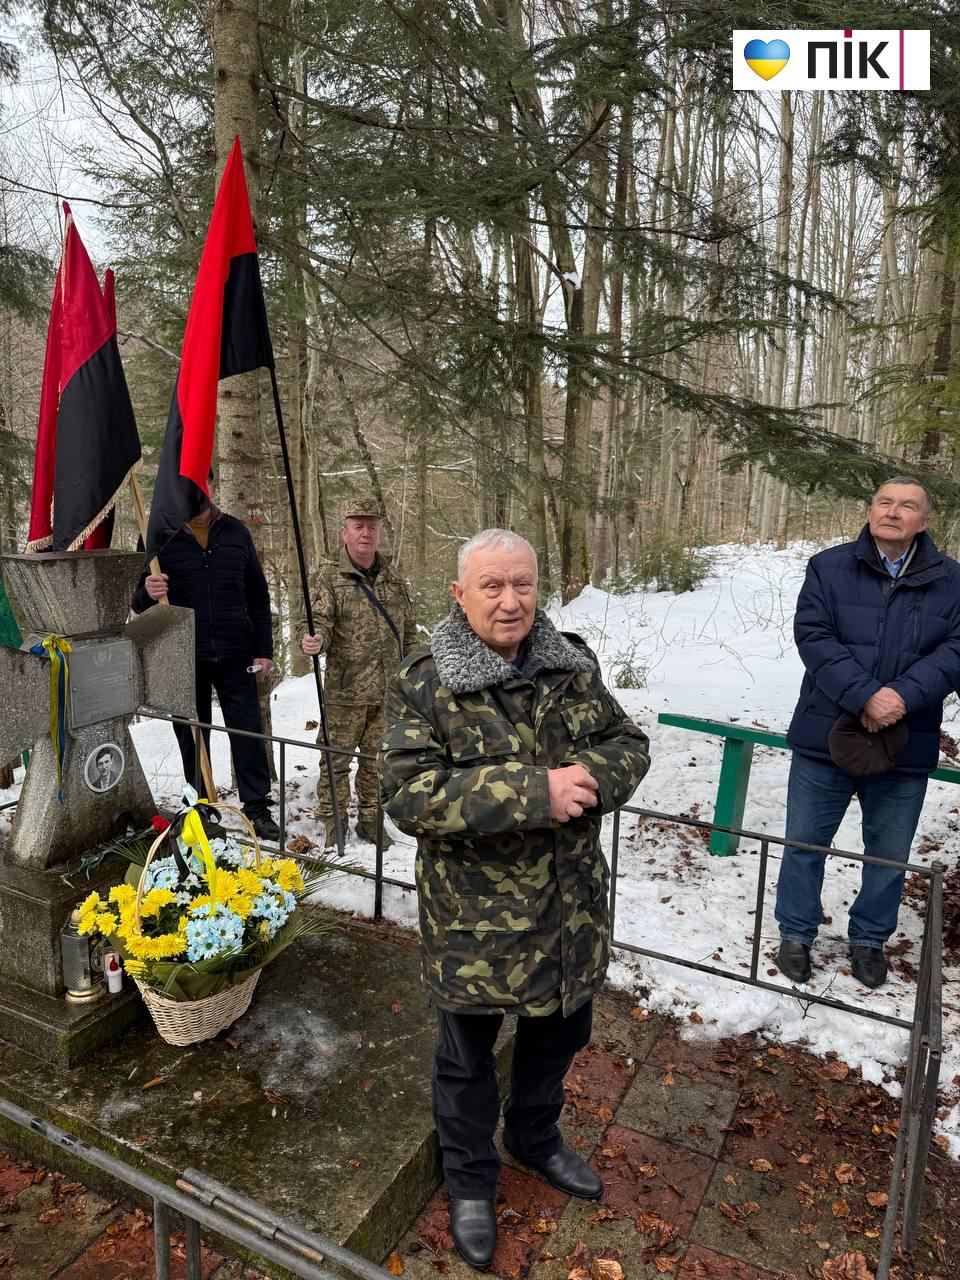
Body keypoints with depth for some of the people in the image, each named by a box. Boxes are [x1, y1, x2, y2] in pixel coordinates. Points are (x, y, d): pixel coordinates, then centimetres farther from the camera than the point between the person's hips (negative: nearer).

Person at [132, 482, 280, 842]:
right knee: (192, 736, 10)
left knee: (248, 732, 2)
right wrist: (148, 594, -21)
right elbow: (140, 602, 4)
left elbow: (257, 593, 9)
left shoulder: (235, 531, 6)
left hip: (234, 654, 1)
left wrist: (264, 649, 4)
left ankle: (257, 808, 13)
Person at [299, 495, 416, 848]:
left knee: (377, 759, 14)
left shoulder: (395, 580, 11)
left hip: (388, 691, 4)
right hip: (345, 691, -4)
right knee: (337, 759, 3)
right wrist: (312, 639, -36)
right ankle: (333, 822, 19)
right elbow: (319, 620, -13)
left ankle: (369, 819, 29)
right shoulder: (330, 578, -3)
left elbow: (409, 631, 18)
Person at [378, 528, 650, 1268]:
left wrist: (589, 777, -21)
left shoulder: (572, 665, -1)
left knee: (560, 1033, 26)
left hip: (569, 907, 5)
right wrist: (535, 791, -31)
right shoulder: (424, 684, -16)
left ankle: (536, 1138, 56)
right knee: (468, 1055, 17)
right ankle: (471, 1184, 46)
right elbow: (409, 793, -24)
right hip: (473, 917, -4)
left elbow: (629, 744, 3)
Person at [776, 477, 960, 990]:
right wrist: (865, 696, -23)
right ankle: (796, 934, 31)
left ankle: (869, 938, 38)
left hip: (906, 748, 2)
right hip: (827, 736, -1)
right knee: (805, 844, 11)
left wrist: (903, 695, -22)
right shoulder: (829, 567, -3)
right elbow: (812, 635, -12)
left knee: (890, 855, 16)